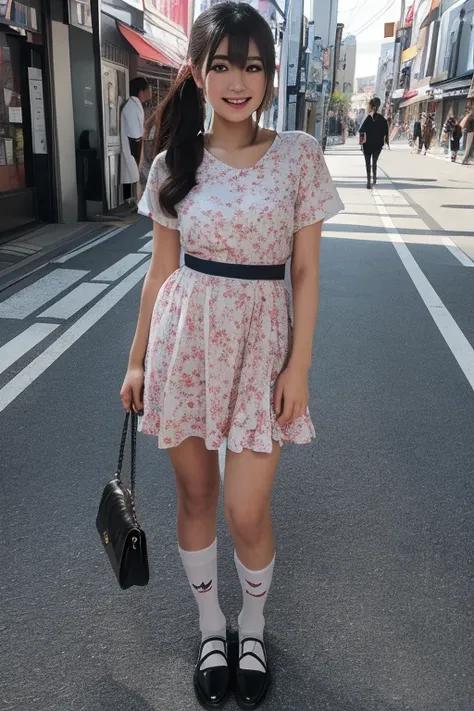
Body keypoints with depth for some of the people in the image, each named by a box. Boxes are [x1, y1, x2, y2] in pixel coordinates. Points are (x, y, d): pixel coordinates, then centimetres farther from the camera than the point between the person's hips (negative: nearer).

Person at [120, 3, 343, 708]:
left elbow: (306, 271, -2)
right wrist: (138, 358, 8)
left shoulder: (298, 154, -3)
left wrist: (299, 364, -6)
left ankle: (253, 629, 35)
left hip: (262, 340, -2)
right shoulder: (175, 161, 2)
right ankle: (210, 628, 38)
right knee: (195, 494, 13)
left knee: (248, 513, 1)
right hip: (185, 338, 2)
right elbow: (162, 269, 6)